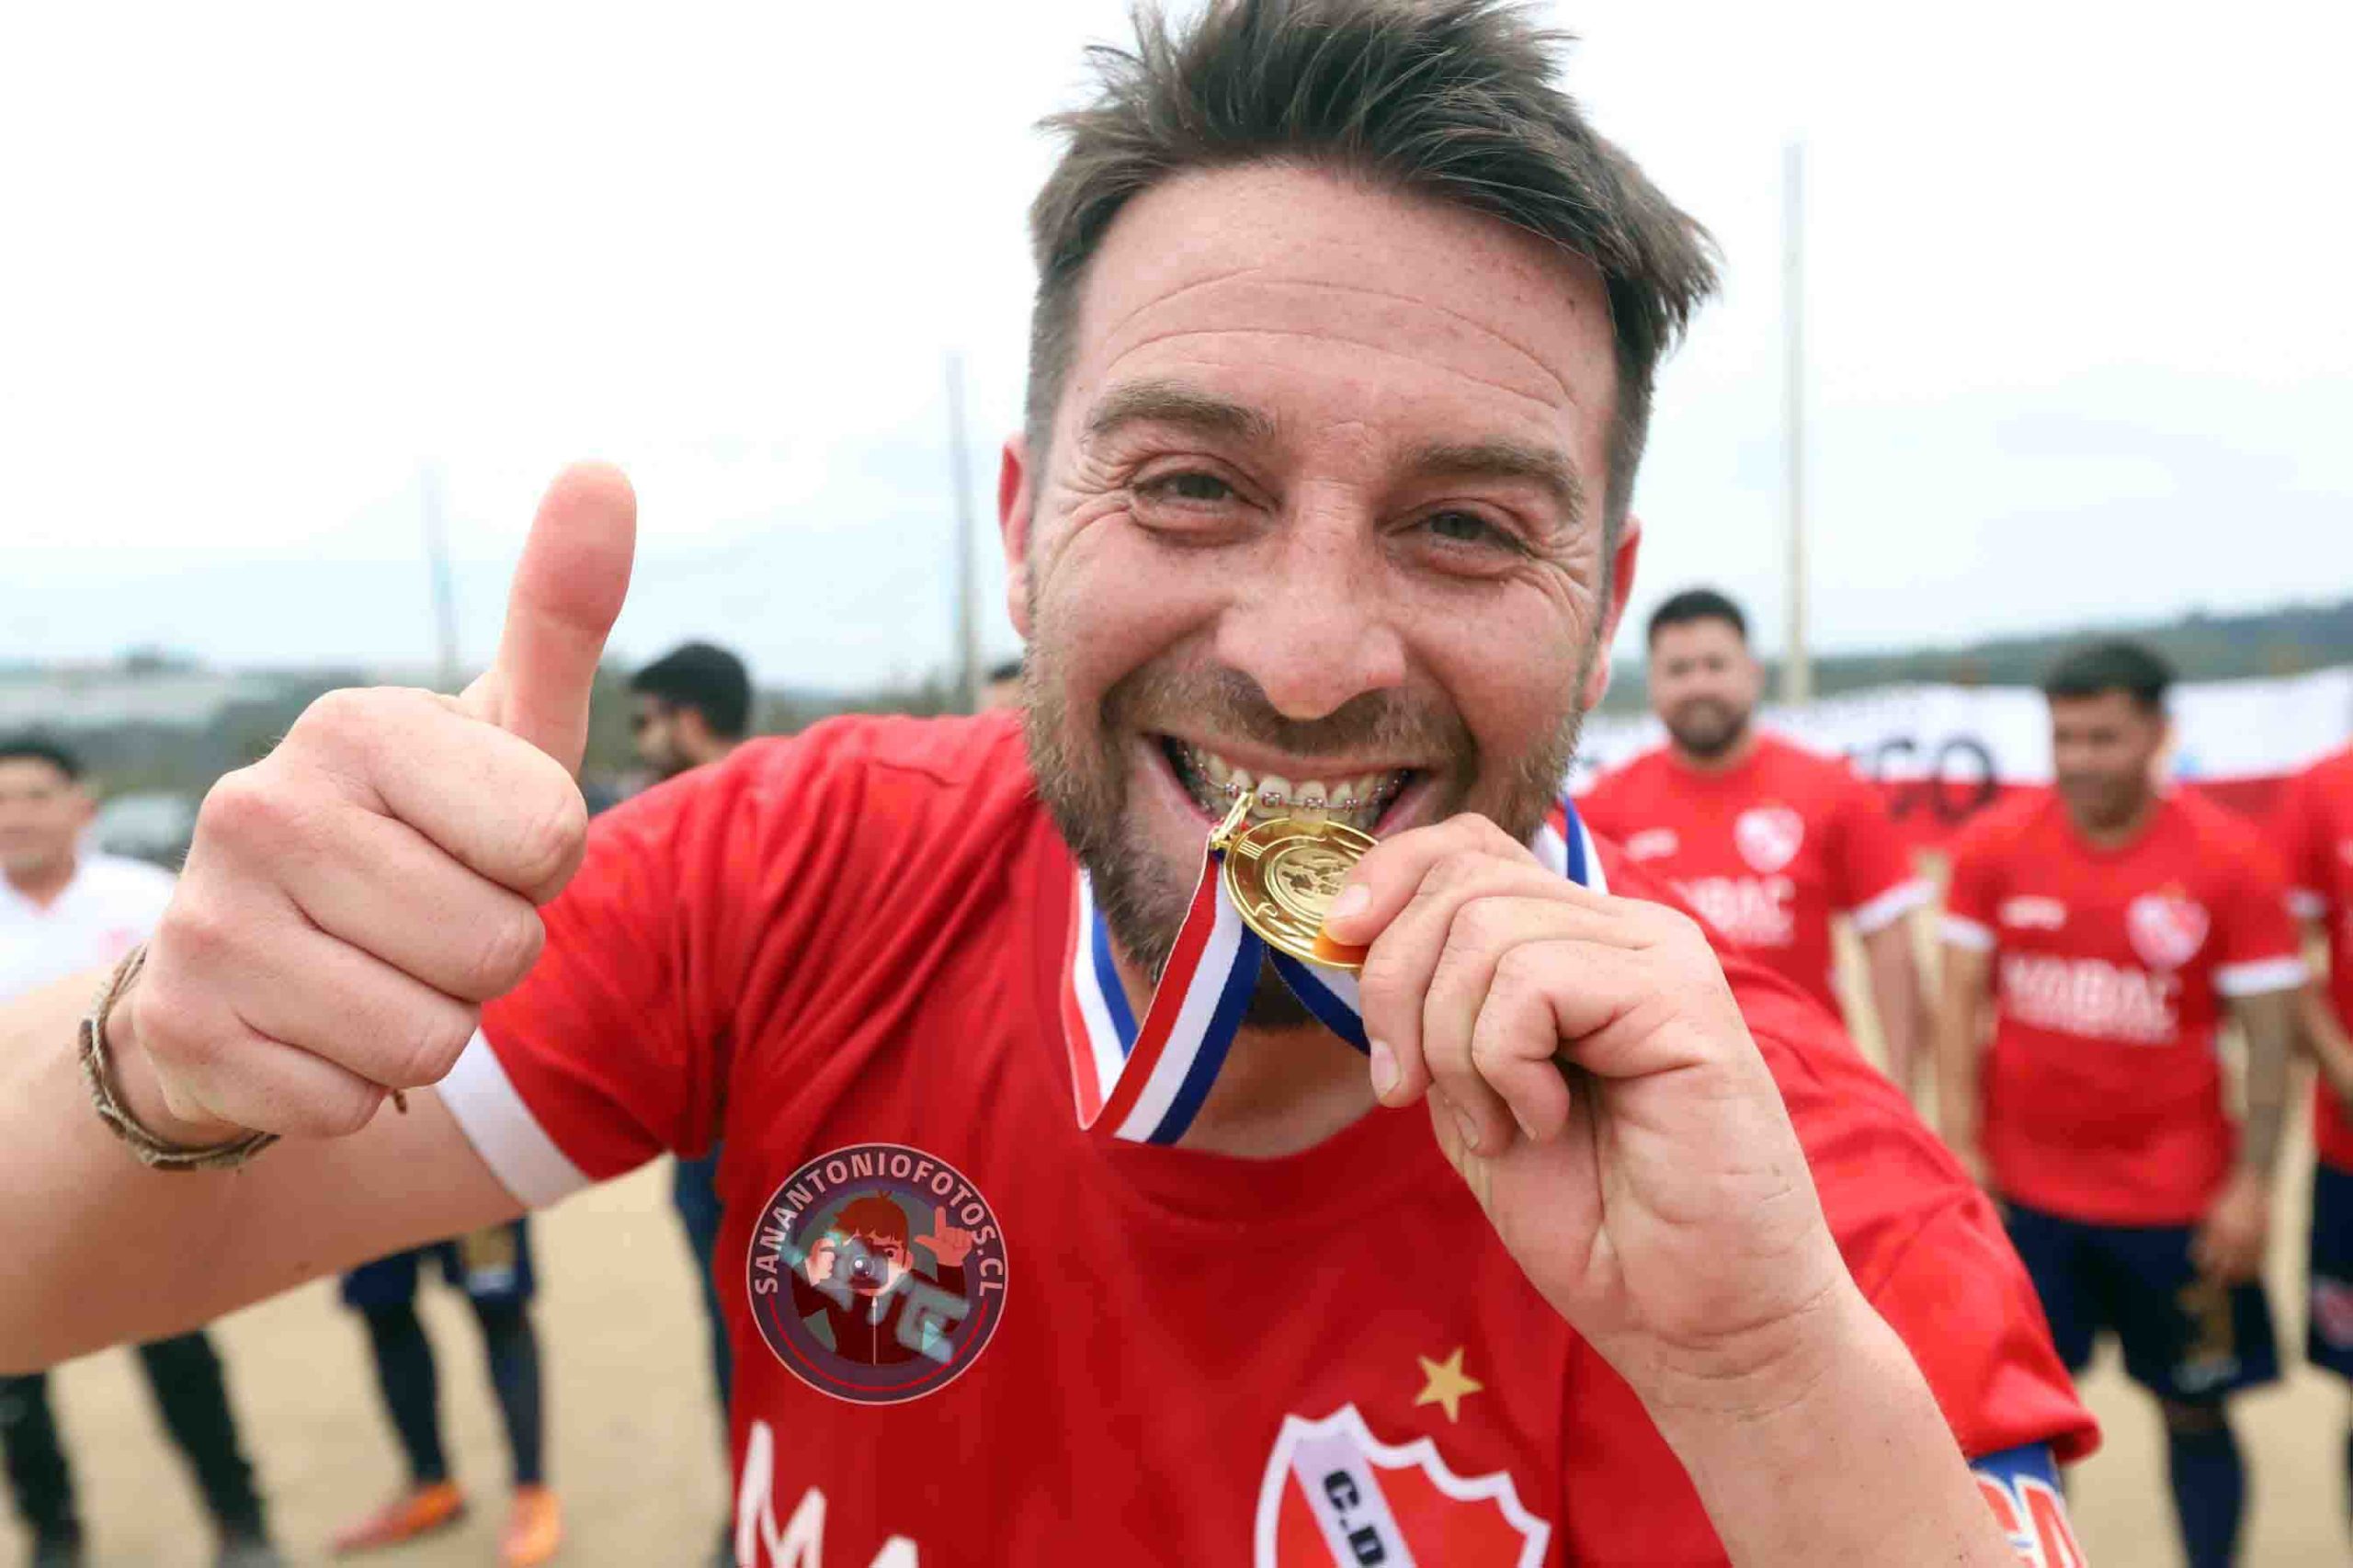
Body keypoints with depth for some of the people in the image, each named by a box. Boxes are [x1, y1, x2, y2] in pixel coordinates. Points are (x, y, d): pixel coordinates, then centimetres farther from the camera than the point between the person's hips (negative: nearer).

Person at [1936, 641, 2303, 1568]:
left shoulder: (2232, 858, -9)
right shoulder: (1995, 845, -5)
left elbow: (2270, 1031, -6)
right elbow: (1962, 1001, -1)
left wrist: (2252, 1183, -8)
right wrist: (1959, 1143, -5)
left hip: (2175, 1198, -1)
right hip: (2023, 1186, 1)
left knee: (2193, 1410, 12)